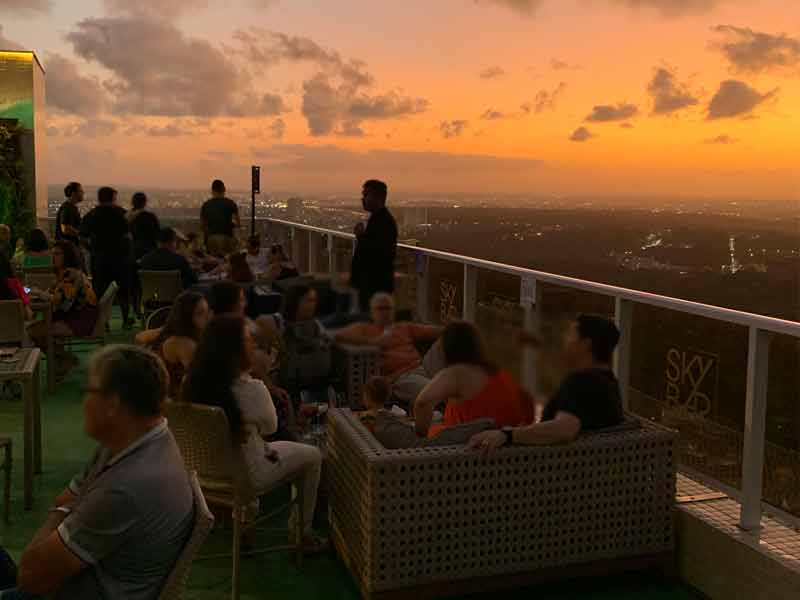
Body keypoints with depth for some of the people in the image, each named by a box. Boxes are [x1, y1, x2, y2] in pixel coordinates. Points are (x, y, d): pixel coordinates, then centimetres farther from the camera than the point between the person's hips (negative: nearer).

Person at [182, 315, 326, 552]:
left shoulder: (196, 381, -10)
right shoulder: (251, 389, -31)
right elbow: (270, 427, -10)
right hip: (245, 476, -6)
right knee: (313, 456, 16)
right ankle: (303, 533, 27)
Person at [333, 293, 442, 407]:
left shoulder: (406, 328, 30)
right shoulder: (364, 328, 20)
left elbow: (437, 331, 20)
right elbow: (338, 335, 1)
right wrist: (373, 341, -4)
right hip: (400, 376, -5)